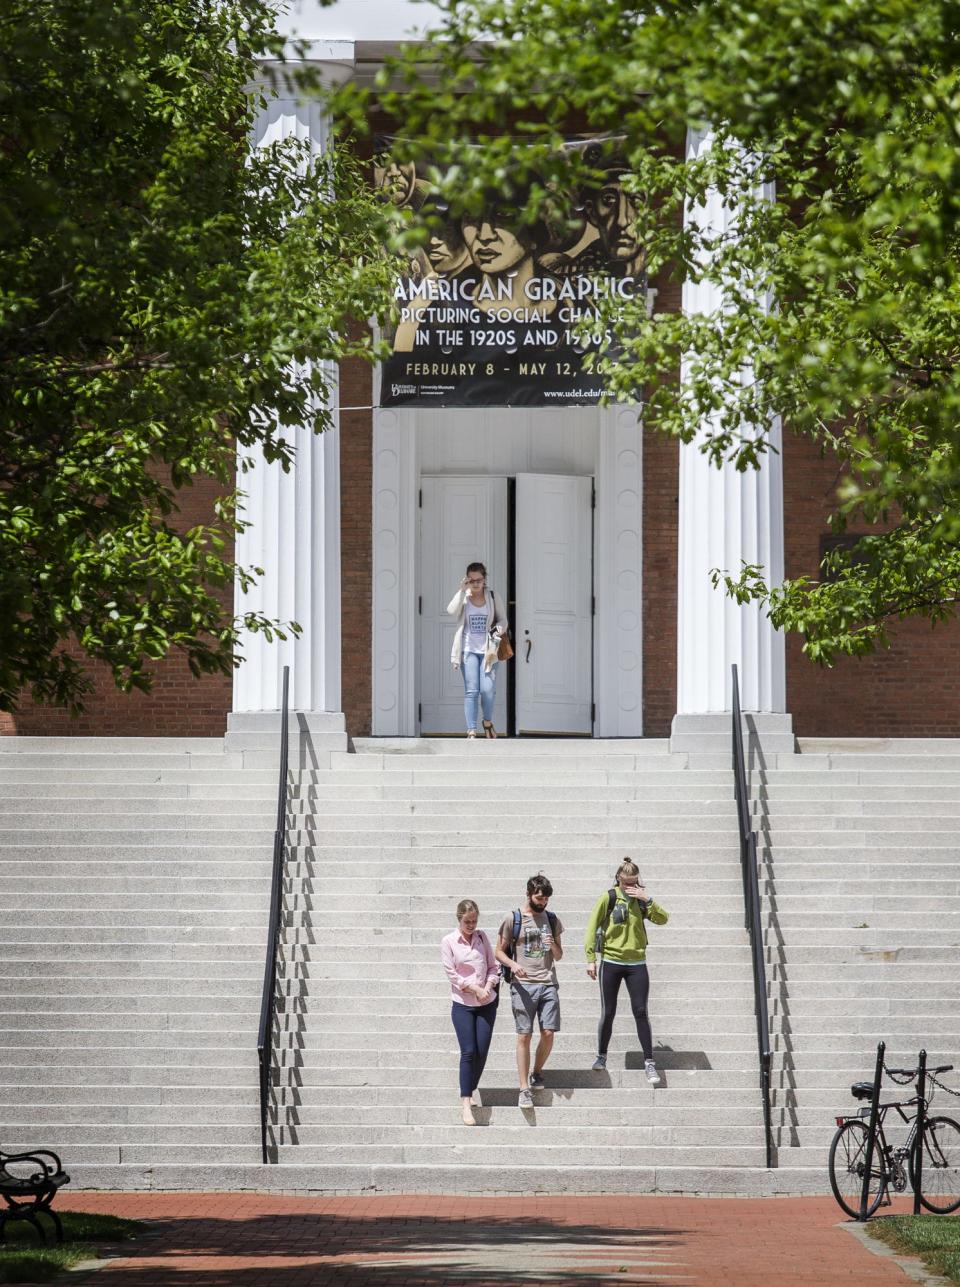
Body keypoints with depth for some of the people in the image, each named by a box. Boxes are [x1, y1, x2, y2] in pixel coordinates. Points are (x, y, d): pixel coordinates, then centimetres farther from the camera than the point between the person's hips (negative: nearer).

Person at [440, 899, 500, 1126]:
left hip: (487, 1003, 3)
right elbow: (452, 974, -7)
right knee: (468, 1051, -10)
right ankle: (466, 1103, -8)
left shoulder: (482, 937, 6)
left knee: (482, 1051, 1)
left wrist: (488, 987, -9)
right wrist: (476, 989, -13)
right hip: (462, 1004, -3)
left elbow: (493, 967, 8)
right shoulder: (449, 942, -3)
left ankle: (470, 1092, 19)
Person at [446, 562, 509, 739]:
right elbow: (452, 611, -19)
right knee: (471, 691, -5)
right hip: (469, 650, -1)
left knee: (488, 689, -9)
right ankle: (471, 730, -2)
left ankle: (488, 721, 18)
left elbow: (502, 619, 11)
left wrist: (500, 629, -11)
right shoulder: (464, 597, 0)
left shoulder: (492, 597, 4)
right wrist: (462, 590, -20)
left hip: (487, 651, 1)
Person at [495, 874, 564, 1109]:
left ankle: (537, 1072, 22)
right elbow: (499, 951, 4)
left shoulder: (552, 920, 11)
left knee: (548, 1033, -3)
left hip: (548, 984, 3)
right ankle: (525, 1089, -1)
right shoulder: (513, 920, 0)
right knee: (524, 1036, -5)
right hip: (523, 984, -3)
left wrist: (553, 946, -5)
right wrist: (513, 964, -16)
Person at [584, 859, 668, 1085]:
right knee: (608, 1013, 4)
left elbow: (662, 919, -5)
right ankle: (601, 1056, 22)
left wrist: (647, 900, -17)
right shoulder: (608, 898, -4)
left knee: (641, 1012, -3)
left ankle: (649, 1062, -1)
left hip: (636, 964, 1)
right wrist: (590, 958, -8)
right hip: (611, 962, -1)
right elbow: (592, 928, -3)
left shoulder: (640, 900, 4)